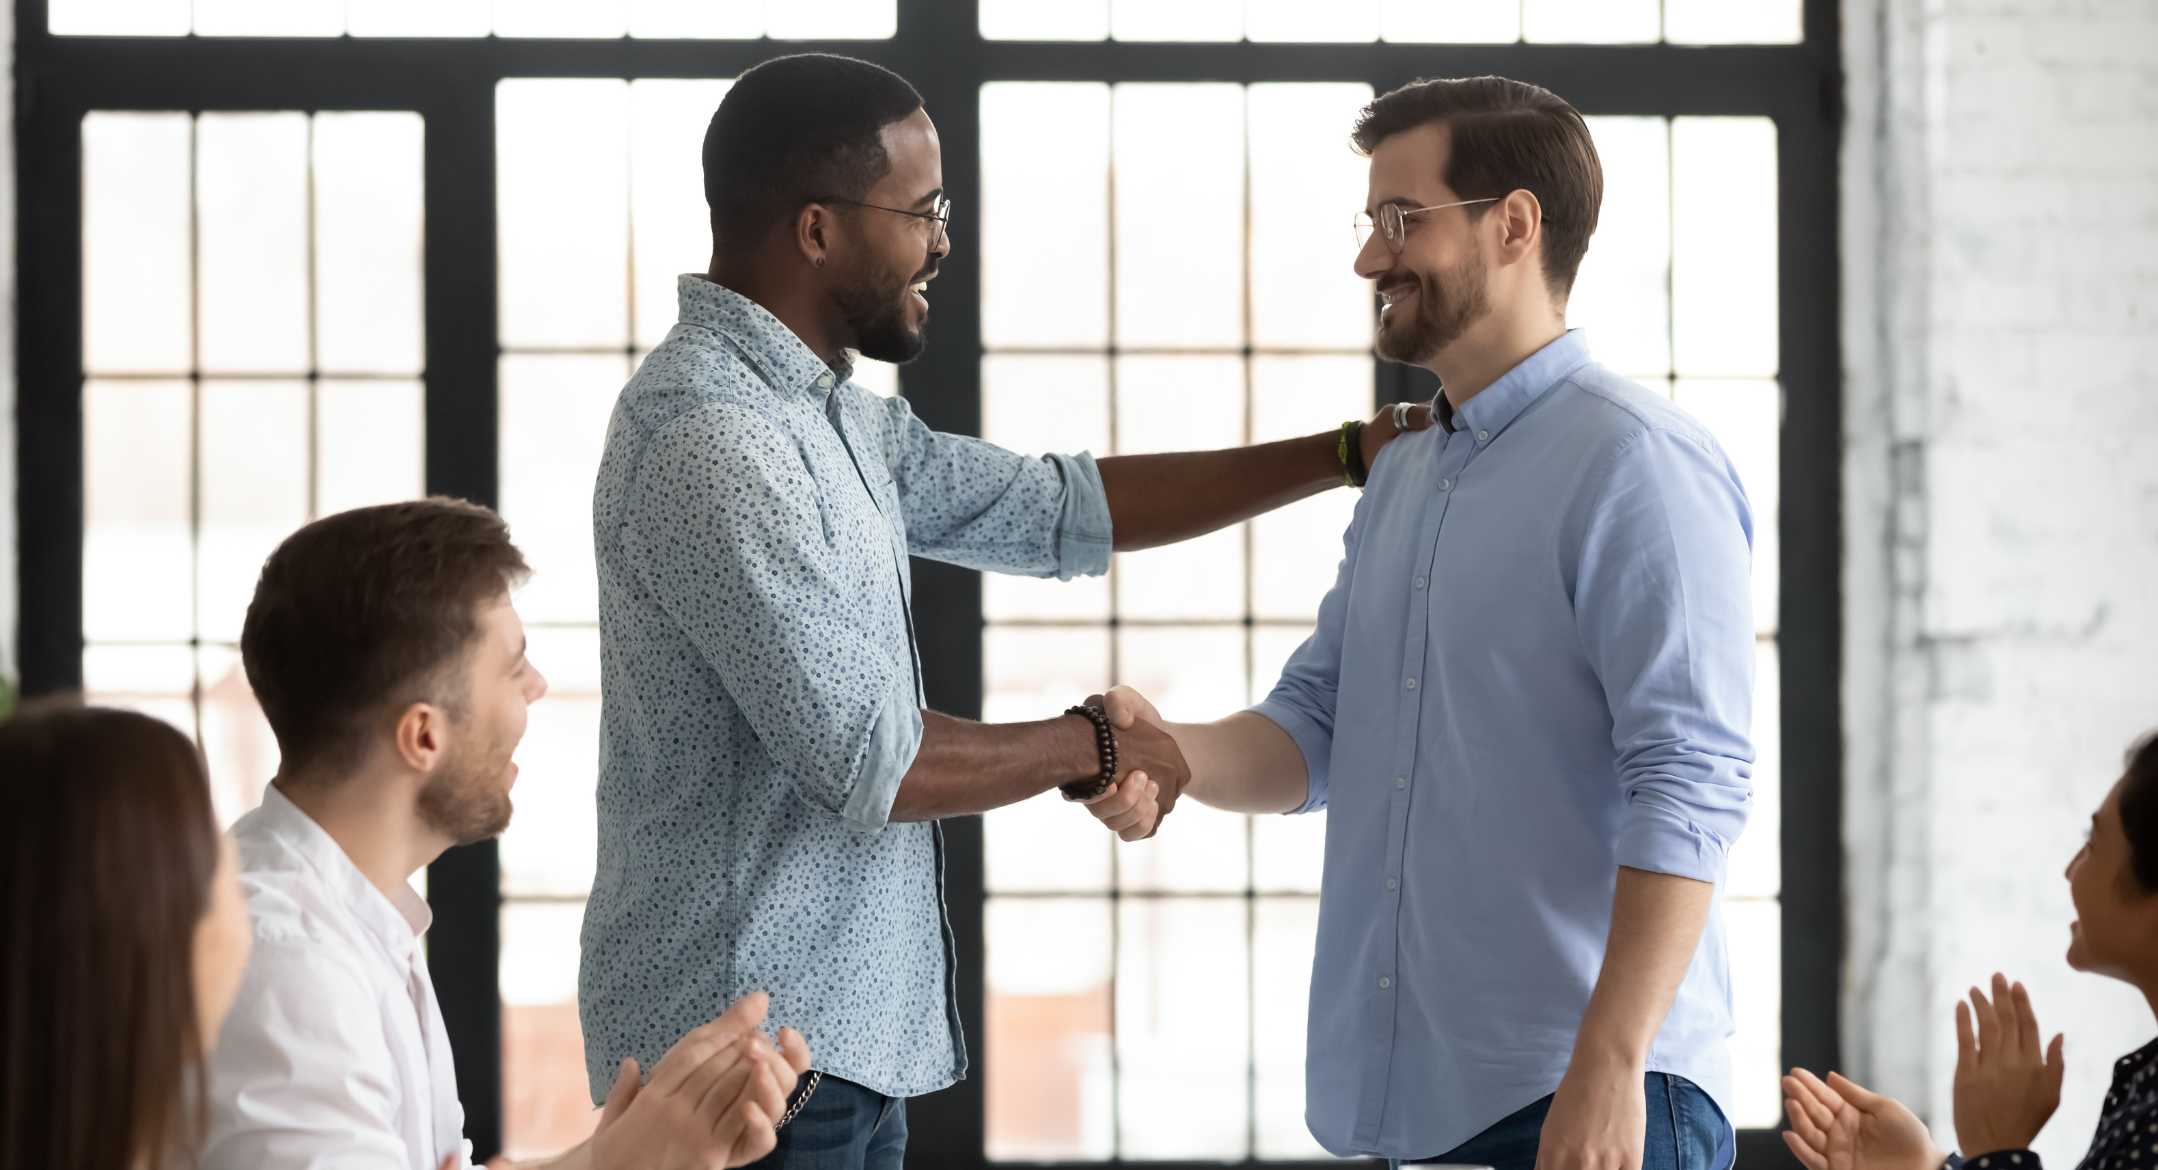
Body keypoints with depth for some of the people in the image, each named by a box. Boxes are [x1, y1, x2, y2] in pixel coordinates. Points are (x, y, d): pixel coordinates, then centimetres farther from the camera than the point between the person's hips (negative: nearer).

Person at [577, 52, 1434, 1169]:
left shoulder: (822, 410, 13)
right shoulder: (710, 439, -19)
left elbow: (1052, 510, 19)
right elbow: (870, 761, -22)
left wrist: (1354, 450, 15)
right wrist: (1097, 750, -5)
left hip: (838, 1028, 10)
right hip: (755, 1050, -10)